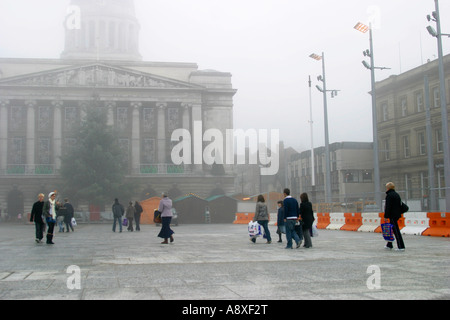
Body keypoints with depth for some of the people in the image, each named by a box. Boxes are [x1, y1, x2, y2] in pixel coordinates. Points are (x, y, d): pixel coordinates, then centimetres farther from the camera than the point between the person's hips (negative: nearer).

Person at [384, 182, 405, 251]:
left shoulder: (389, 195, -13)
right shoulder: (396, 194, 15)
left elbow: (388, 207, -17)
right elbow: (400, 205, 20)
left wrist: (386, 216, -15)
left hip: (392, 215, -9)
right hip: (397, 214, 9)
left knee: (396, 230, -8)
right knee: (391, 229, 17)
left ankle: (401, 247, -9)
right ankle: (389, 245, 25)